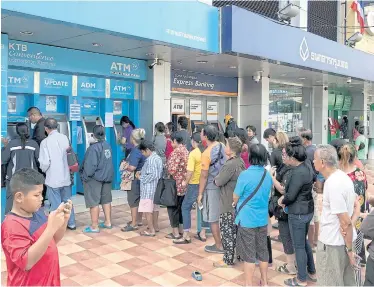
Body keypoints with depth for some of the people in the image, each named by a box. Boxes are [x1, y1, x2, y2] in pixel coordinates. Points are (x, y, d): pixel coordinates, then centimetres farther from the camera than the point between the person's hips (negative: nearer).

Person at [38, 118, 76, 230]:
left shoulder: (45, 142, -14)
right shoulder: (65, 138, 0)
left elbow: (45, 162, -14)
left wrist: (43, 170, 6)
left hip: (53, 178, -5)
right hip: (66, 176, 5)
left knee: (56, 204, 5)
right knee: (67, 201, 18)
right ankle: (71, 223, 27)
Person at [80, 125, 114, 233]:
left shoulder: (93, 148, -20)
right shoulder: (108, 146, 2)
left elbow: (90, 166, -21)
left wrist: (85, 176, -8)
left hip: (94, 178, -7)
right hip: (107, 177, 8)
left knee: (93, 202, 1)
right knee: (106, 200, 16)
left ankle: (94, 226, 6)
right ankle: (108, 222, 25)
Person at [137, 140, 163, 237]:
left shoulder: (151, 159, -19)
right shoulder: (157, 157, 11)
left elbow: (152, 175, -26)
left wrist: (140, 177, -13)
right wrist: (142, 172, 8)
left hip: (149, 189, -10)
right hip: (155, 187, 10)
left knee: (147, 209, -3)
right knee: (154, 207, 19)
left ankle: (151, 230, 1)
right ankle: (155, 226, 30)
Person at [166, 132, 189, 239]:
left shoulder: (176, 152, -16)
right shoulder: (186, 151, 9)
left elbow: (172, 169, -20)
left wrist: (168, 174, -1)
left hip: (176, 184, -8)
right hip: (185, 184, 8)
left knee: (173, 208, 3)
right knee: (181, 207, 16)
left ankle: (175, 233, 7)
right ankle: (181, 229, 24)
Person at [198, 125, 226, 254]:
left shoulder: (207, 153, -20)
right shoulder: (222, 146, 0)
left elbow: (204, 176, -17)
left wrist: (200, 193, -8)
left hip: (212, 188, -7)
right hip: (222, 185, 7)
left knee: (213, 219, 5)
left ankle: (218, 246, 15)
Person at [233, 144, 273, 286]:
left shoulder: (245, 175, -19)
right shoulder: (268, 175, 0)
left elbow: (236, 197, -9)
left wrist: (236, 205, 13)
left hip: (247, 219, -5)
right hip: (263, 219, 6)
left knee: (249, 254, 5)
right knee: (263, 251, 17)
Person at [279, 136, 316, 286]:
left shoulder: (298, 173, -28)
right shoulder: (307, 163, -2)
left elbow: (290, 196, -23)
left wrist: (282, 201, 1)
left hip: (298, 213, -9)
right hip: (308, 210, 9)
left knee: (299, 246, 7)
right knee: (304, 242, 24)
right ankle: (311, 272, 38)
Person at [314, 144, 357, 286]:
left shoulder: (333, 184, -26)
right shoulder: (342, 176, 3)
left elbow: (346, 222, -24)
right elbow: (353, 206, 14)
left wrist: (349, 249, -13)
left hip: (333, 244, -9)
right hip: (344, 240, 9)